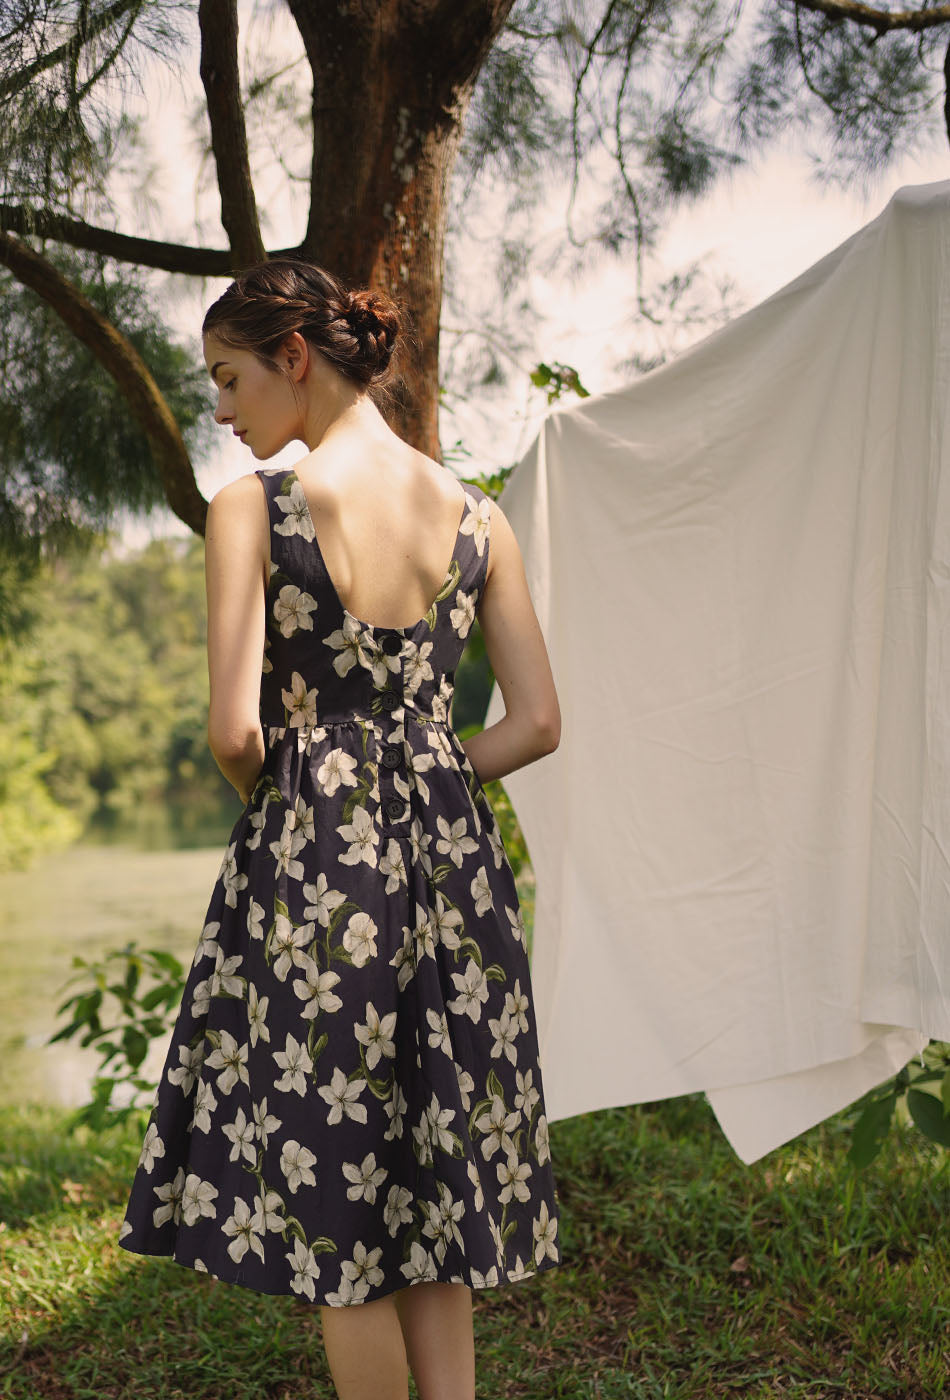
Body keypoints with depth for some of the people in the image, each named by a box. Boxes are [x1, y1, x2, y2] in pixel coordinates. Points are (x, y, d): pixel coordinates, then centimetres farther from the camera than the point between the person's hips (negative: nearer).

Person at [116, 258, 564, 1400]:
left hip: (308, 865, -5)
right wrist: (420, 790, 11)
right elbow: (537, 724, 2)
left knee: (333, 1201, 10)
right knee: (433, 1195, 17)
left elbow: (234, 733, -16)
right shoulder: (474, 515, 4)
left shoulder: (252, 508, -10)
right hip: (449, 855, 5)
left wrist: (276, 803, 5)